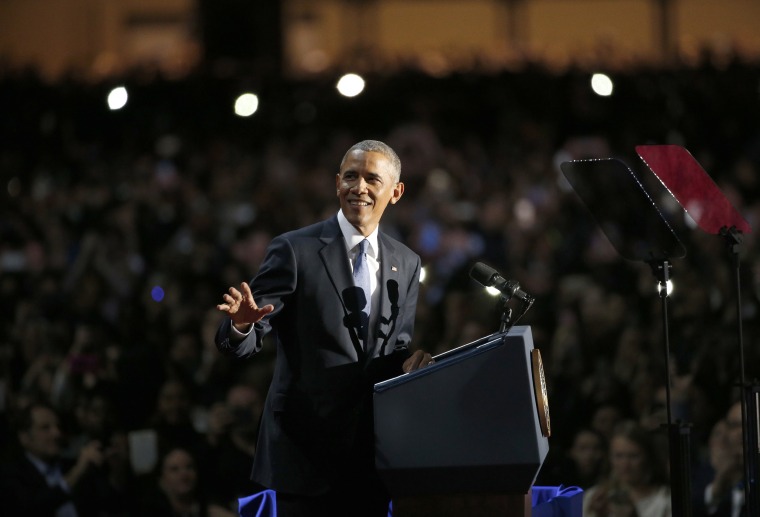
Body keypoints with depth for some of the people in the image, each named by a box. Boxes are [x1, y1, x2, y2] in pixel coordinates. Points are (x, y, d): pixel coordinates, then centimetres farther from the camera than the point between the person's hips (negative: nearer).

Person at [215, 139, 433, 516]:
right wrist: (241, 322, -34)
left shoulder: (406, 264, 10)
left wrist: (409, 360, -7)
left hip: (371, 455, 4)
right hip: (305, 450, -4)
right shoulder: (294, 250, -5)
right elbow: (244, 342, -10)